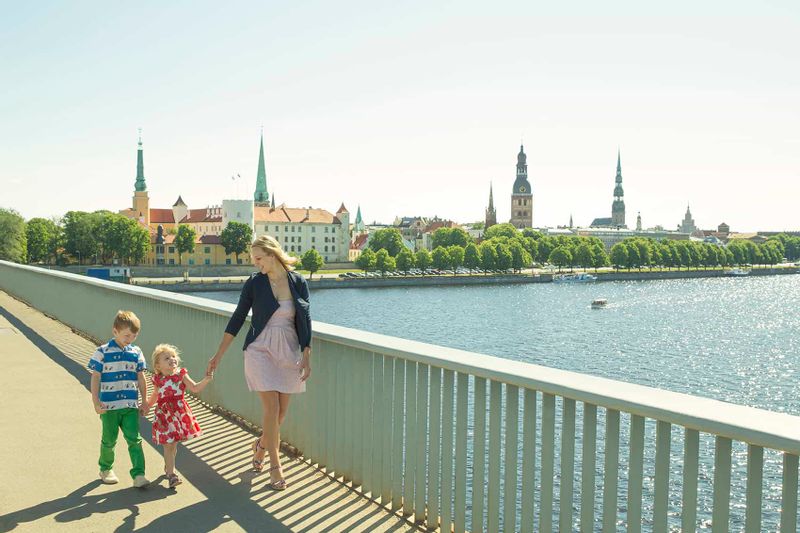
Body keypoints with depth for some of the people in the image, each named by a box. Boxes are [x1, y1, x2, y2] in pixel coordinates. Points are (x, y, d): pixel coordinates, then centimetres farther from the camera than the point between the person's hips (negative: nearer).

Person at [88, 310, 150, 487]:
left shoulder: (136, 353, 3)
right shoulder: (103, 352, -7)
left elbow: (140, 378, 9)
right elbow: (95, 378, -5)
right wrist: (96, 402, -9)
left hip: (130, 405, 2)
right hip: (109, 406, -2)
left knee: (134, 439, -4)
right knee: (109, 440, 12)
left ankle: (138, 474, -2)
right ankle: (105, 469, 34)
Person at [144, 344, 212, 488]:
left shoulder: (181, 375, -3)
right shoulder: (157, 379, -1)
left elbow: (195, 388, -5)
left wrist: (206, 380, -18)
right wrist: (147, 406, 23)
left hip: (180, 412, 1)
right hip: (164, 413, -1)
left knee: (174, 443, 14)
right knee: (168, 445, -4)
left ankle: (168, 466, 37)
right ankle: (171, 474, 0)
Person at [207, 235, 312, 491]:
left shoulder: (299, 283, -1)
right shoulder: (254, 283, -4)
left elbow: (305, 322, 3)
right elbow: (237, 319, 2)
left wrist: (306, 357, -2)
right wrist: (218, 355, 2)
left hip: (289, 352, 2)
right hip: (261, 350, -2)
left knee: (282, 411, 7)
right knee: (272, 408, -7)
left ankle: (261, 445, 37)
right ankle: (275, 466, 8)